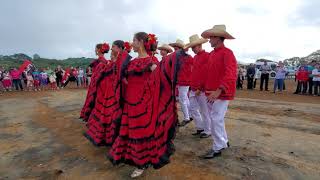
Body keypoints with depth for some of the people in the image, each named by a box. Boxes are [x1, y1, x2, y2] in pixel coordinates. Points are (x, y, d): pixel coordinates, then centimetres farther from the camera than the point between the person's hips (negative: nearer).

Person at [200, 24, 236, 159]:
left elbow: (230, 75, -21)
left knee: (216, 120, -2)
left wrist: (219, 90, -29)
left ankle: (218, 148, 15)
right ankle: (224, 142, 35)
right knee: (216, 119, 16)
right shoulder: (212, 54, 13)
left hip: (221, 93, -8)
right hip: (211, 93, 8)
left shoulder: (227, 53, -11)